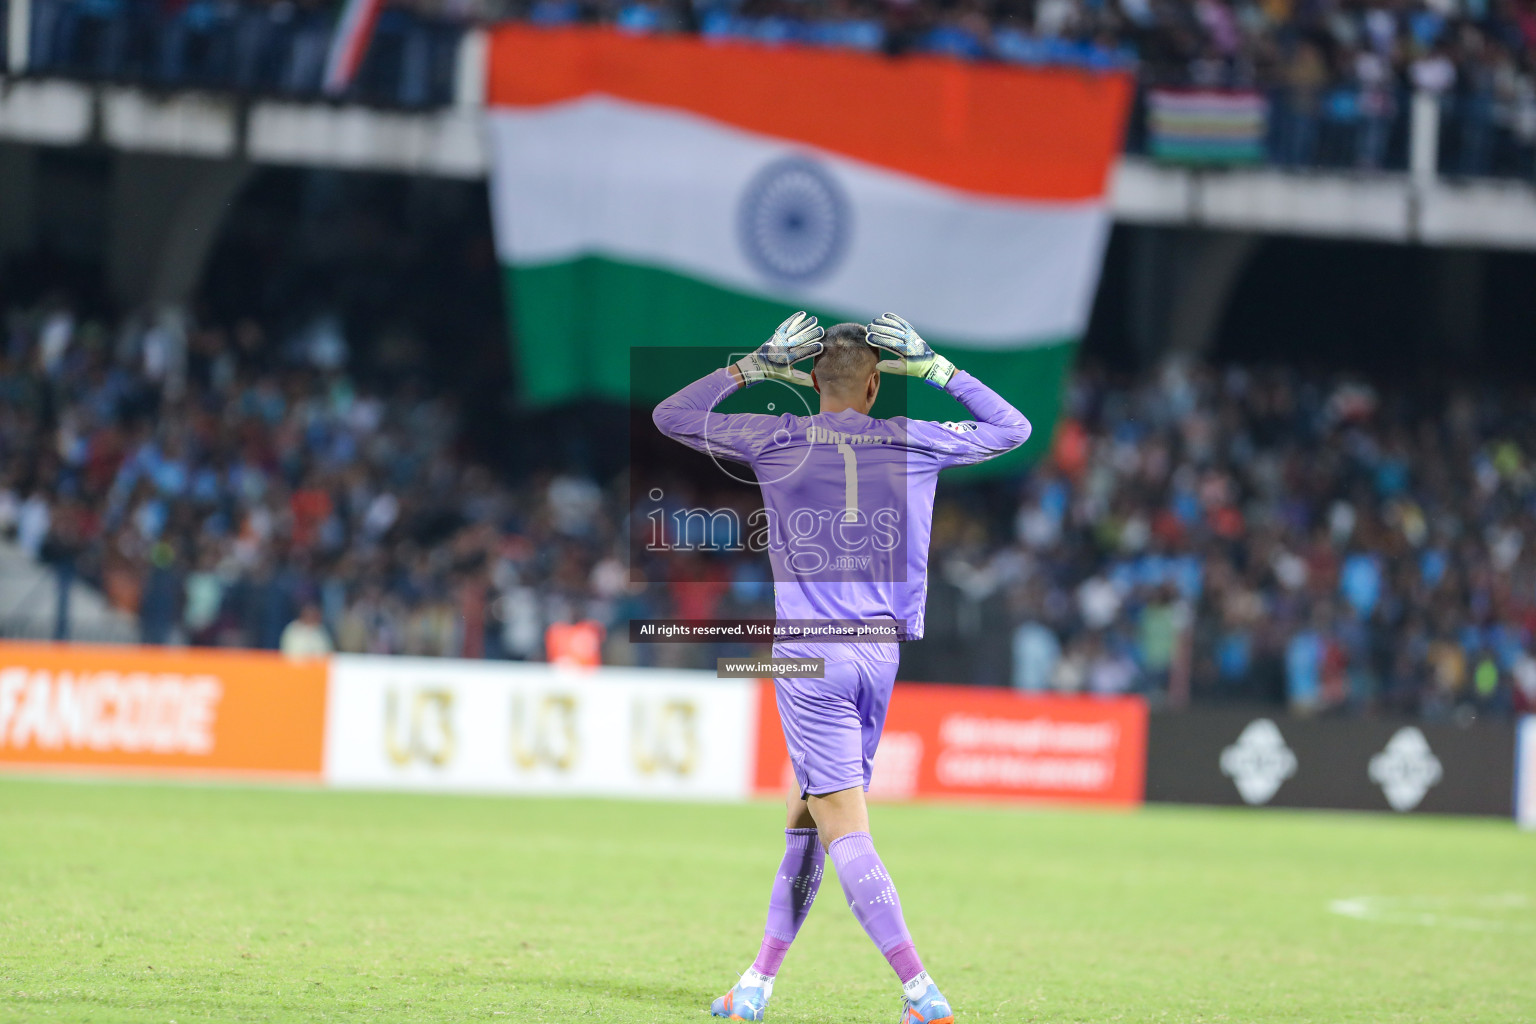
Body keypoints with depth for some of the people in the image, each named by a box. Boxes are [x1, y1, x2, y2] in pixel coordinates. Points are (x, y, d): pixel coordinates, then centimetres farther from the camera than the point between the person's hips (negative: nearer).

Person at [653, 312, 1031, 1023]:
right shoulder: (915, 442, 5)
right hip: (886, 651, 4)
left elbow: (670, 417, 14)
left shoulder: (778, 441, 1)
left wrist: (753, 368, 20)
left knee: (845, 829, -8)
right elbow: (1011, 429, 22)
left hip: (810, 654, -4)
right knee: (808, 813, 15)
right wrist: (936, 369, 24)